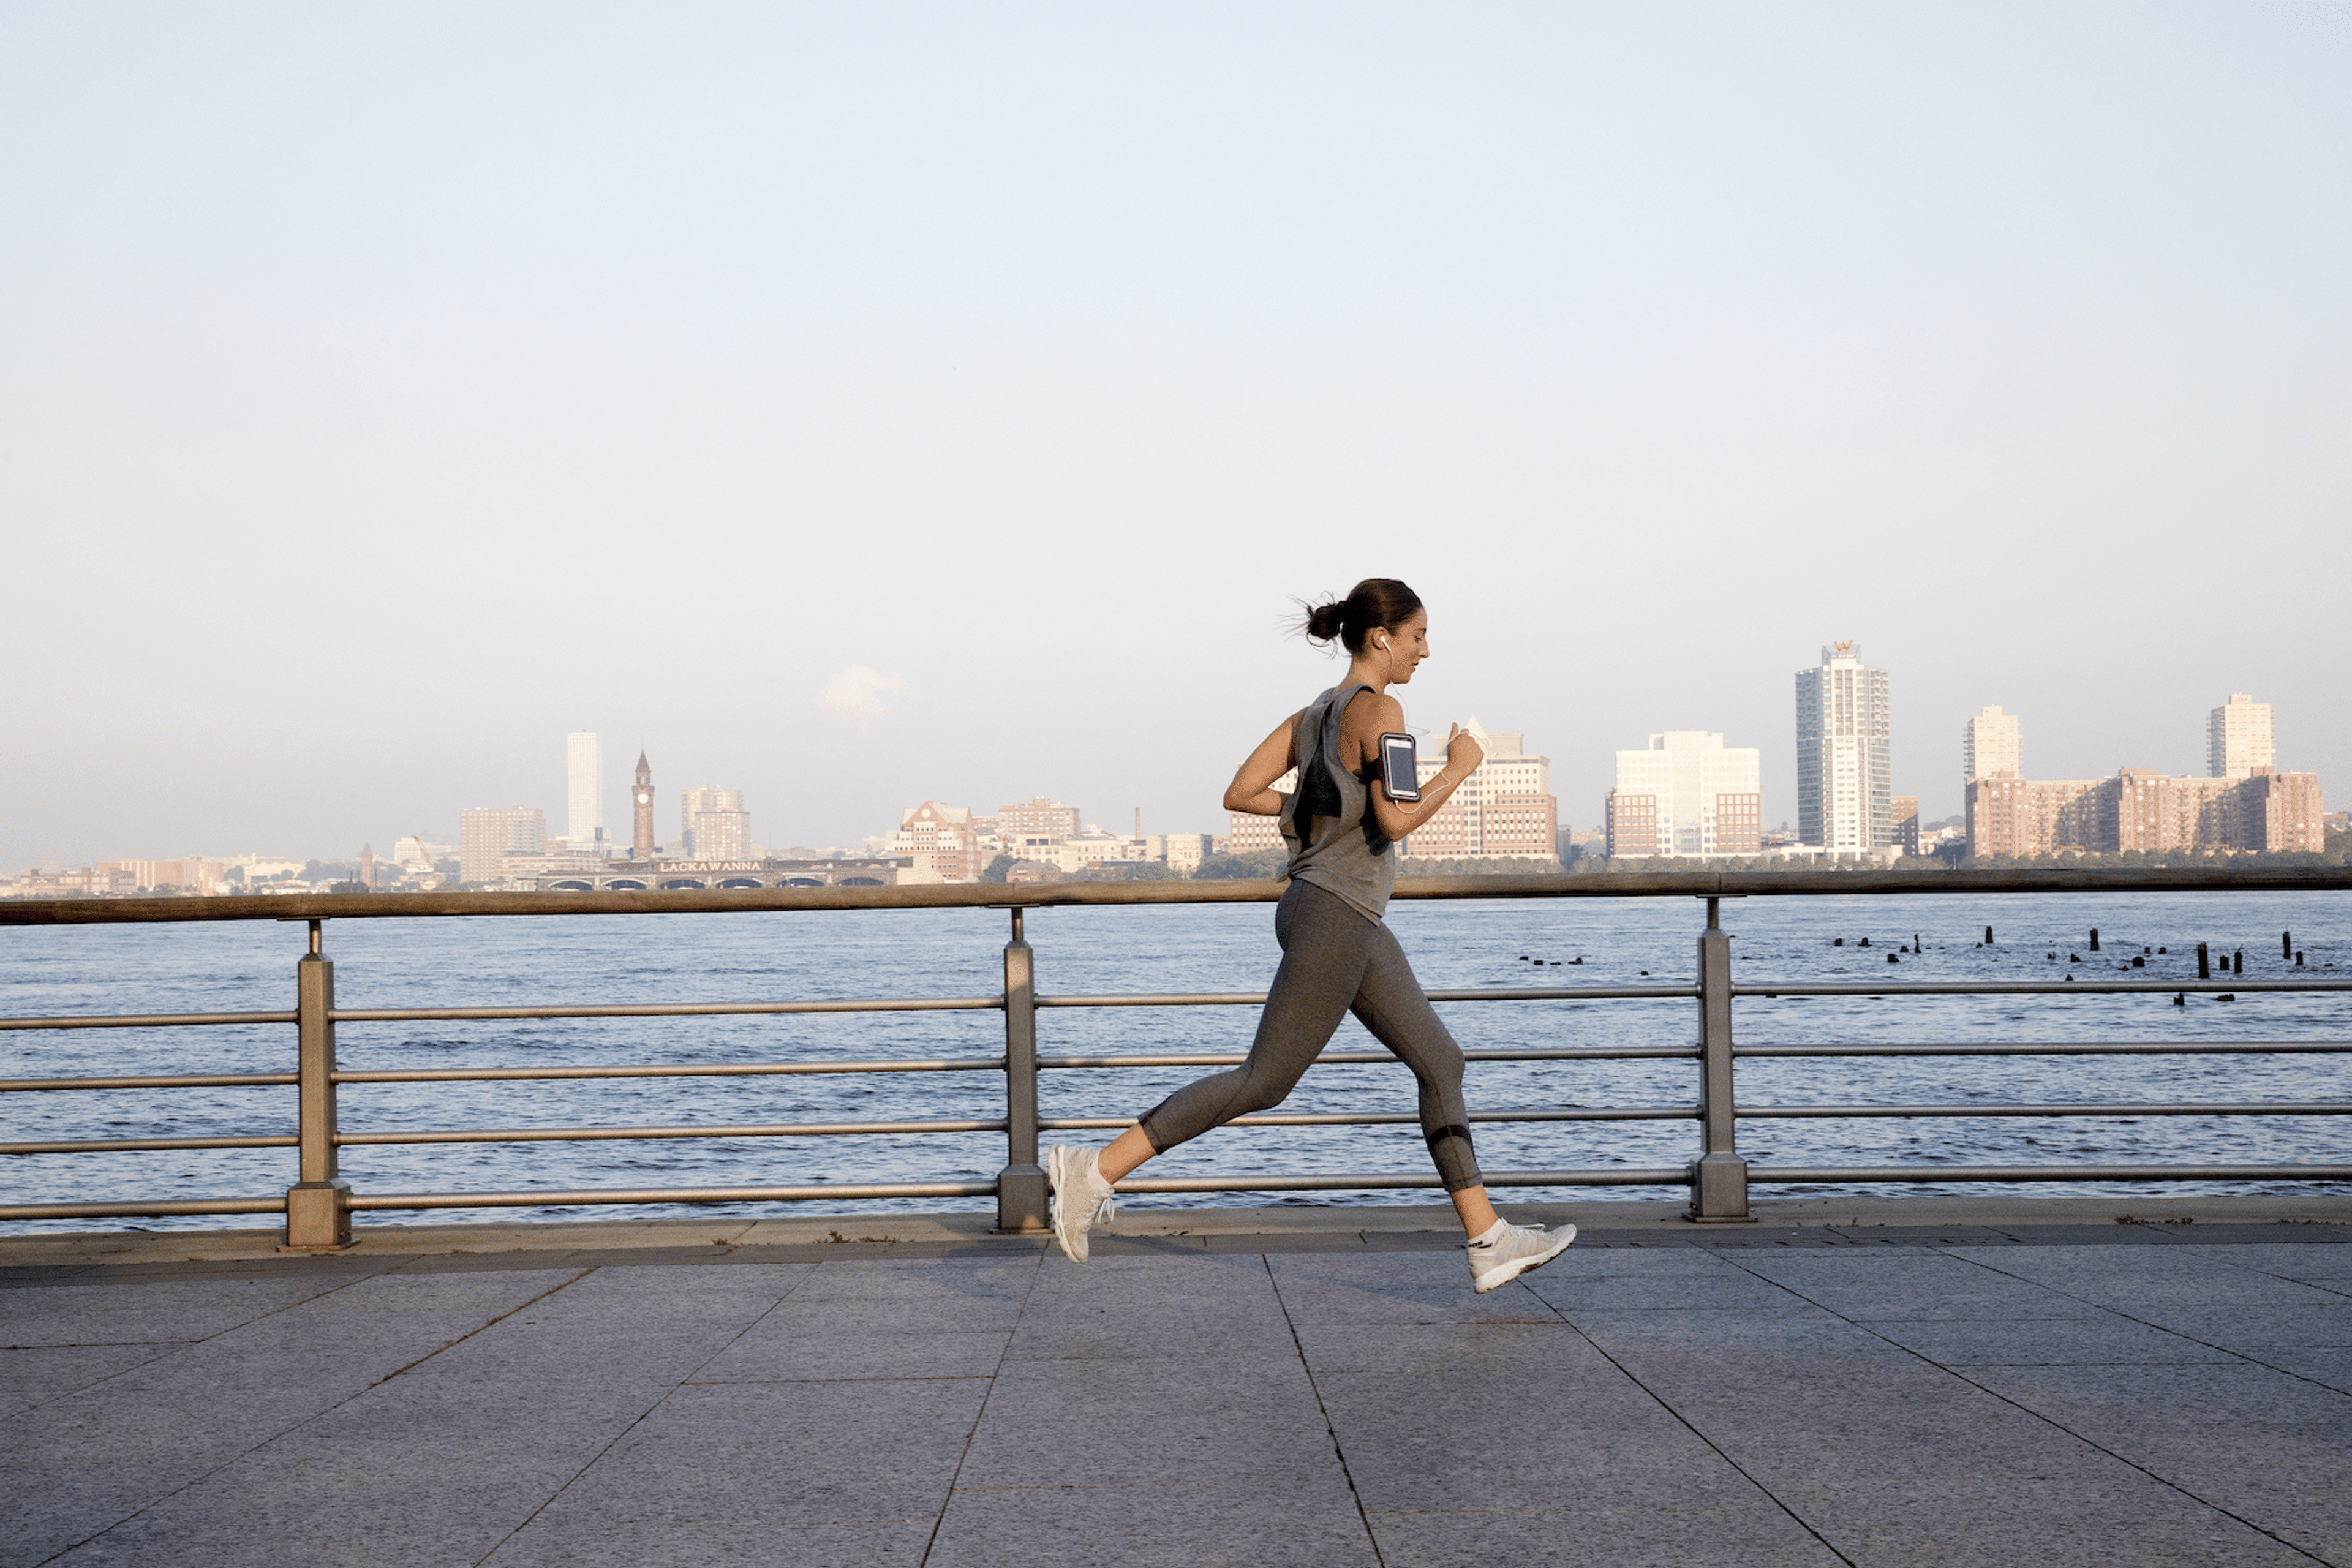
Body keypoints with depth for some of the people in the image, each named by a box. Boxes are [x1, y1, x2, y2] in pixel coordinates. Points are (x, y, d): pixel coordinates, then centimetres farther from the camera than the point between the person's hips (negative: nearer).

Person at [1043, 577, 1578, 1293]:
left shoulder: (1315, 712, 14)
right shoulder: (1377, 709, -13)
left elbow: (1239, 793, 11)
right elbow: (1396, 821, -22)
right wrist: (1459, 767, -8)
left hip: (1349, 920, 10)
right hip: (1333, 917, -10)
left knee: (1440, 1061, 9)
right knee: (1264, 1082, -6)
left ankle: (1488, 1241, 9)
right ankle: (1094, 1170, -3)